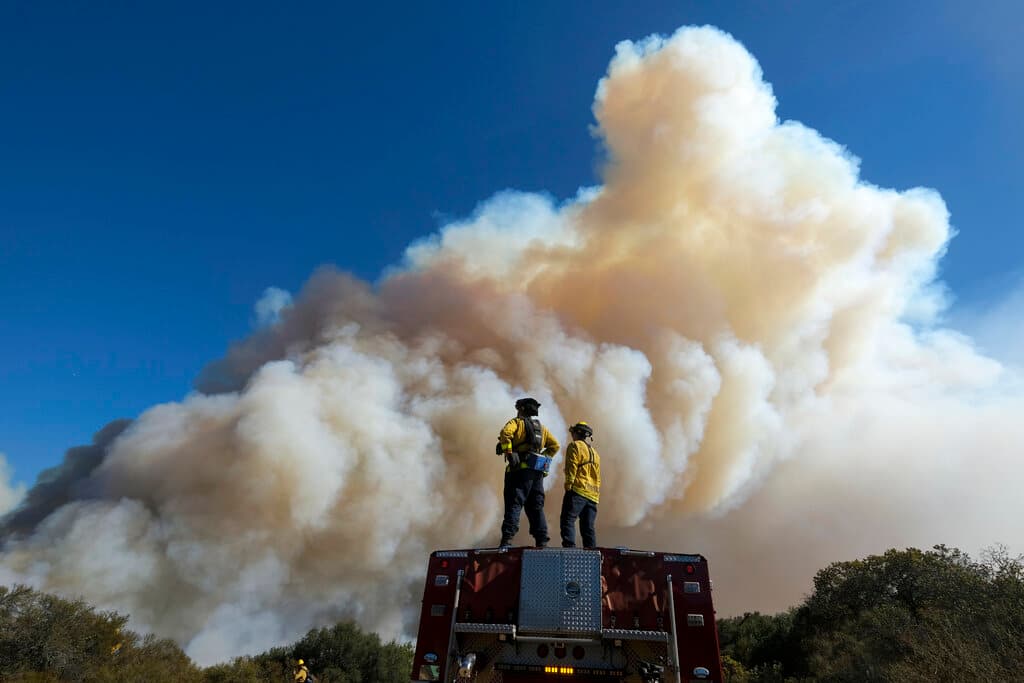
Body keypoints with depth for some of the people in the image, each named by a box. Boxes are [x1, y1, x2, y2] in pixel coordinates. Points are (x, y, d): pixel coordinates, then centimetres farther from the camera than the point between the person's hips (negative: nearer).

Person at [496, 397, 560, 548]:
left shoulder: (516, 422, 6)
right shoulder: (542, 427, 24)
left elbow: (505, 433, -15)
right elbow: (555, 445, 19)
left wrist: (508, 453, -12)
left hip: (521, 468, -5)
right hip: (538, 471, 6)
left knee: (514, 504, -9)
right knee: (536, 507, 10)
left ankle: (507, 540, -18)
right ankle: (542, 541, 6)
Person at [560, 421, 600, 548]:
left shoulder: (574, 446, 3)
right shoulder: (595, 452, 26)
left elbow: (572, 468, -10)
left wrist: (568, 486, -11)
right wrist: (596, 493, 20)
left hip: (578, 491, -8)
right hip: (593, 495, 8)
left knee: (568, 520, -11)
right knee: (588, 526, 7)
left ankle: (569, 546, -25)